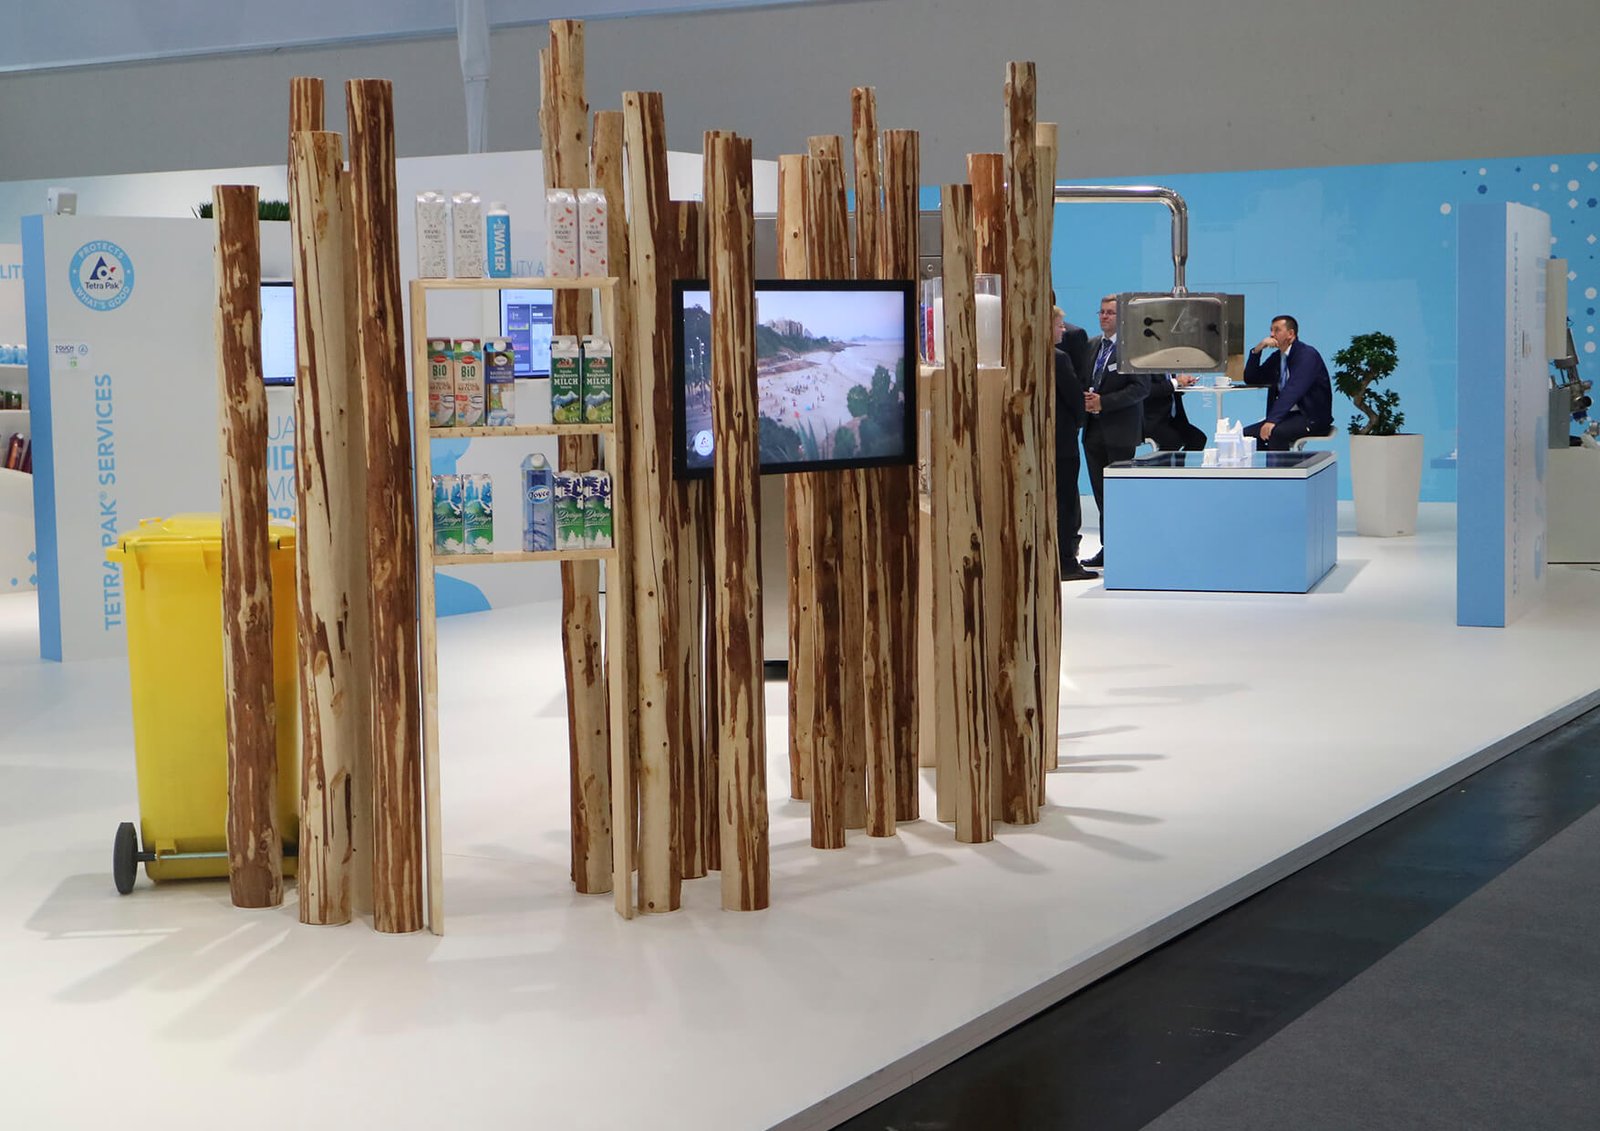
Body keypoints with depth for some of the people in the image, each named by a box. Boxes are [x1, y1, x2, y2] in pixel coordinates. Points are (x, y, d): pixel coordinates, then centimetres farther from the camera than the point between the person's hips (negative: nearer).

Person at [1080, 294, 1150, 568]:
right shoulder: (1092, 345, 15)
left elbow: (1141, 387, -14)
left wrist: (1103, 402, -18)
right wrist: (1086, 399, -2)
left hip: (1120, 431, -7)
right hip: (1094, 429, 7)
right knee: (1101, 492, 8)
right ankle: (1107, 548, 14)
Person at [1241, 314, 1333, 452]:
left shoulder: (1307, 355, -12)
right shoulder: (1277, 357, 15)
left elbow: (1293, 390, -25)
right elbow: (1250, 379, 16)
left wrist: (1272, 420, -35)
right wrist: (1257, 350, 1)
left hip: (1311, 417, -8)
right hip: (1288, 415, 8)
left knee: (1275, 432, -35)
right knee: (1247, 434, -10)